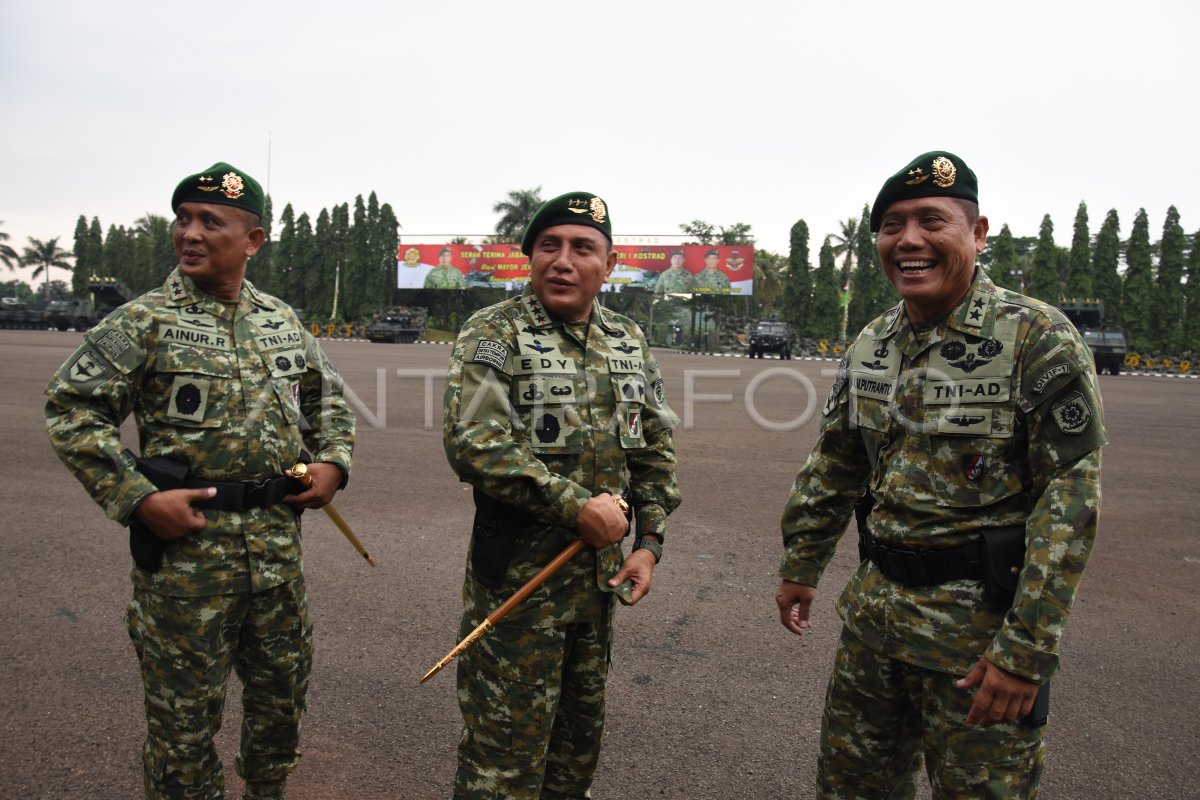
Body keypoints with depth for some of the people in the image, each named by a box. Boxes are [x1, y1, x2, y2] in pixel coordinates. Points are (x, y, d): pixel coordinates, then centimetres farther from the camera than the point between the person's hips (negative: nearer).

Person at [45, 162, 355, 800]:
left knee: (283, 693, 19)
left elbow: (326, 397, 21)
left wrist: (333, 461, 4)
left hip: (279, 544, 5)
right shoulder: (144, 323, -7)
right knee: (184, 714, 9)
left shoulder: (284, 323, 7)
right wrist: (136, 498, -14)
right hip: (186, 544, -4)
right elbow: (71, 409, -6)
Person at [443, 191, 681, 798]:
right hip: (517, 569, -6)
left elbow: (655, 451, 12)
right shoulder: (492, 334, -10)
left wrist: (649, 542, 4)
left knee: (581, 730, 22)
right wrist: (576, 504, -22)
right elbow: (474, 445, -22)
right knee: (506, 743, 5)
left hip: (600, 567, 6)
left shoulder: (630, 342, 8)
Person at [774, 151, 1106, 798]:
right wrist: (799, 567, 17)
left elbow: (1071, 495, -17)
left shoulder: (1038, 338, -13)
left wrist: (1027, 647, -20)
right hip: (874, 609, 6)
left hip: (982, 620, -5)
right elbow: (832, 467, 14)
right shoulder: (869, 346, 5)